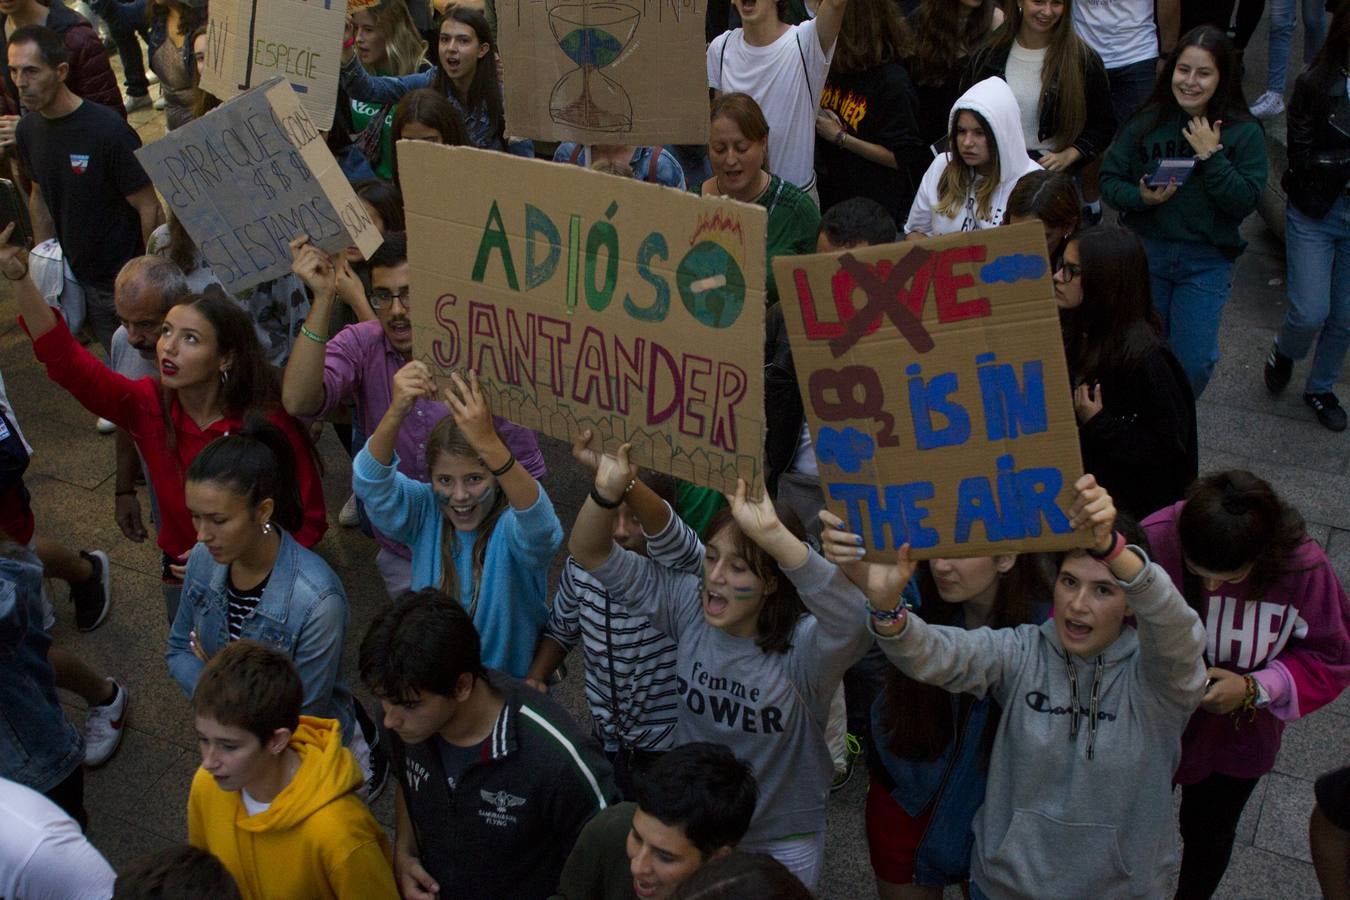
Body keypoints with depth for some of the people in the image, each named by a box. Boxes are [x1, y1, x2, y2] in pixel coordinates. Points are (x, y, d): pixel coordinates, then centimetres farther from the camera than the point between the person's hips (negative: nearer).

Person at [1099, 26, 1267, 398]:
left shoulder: (1244, 133, -6)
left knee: (1193, 362, 1)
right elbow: (1109, 179, -1)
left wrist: (1211, 156, -19)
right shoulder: (1146, 122, -4)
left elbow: (1245, 202, -12)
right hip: (1144, 252, 1)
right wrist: (1139, 198, -20)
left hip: (1206, 262, -1)